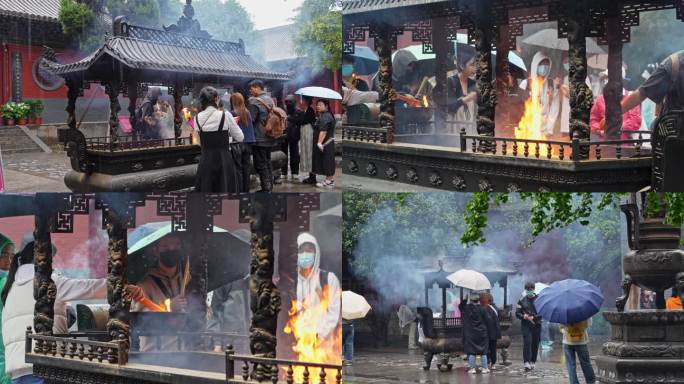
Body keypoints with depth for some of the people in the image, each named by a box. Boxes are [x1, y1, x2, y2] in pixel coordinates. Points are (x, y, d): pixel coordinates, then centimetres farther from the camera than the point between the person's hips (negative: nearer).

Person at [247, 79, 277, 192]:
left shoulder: (255, 102, -16)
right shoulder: (269, 100, 10)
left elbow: (250, 119, -19)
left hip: (259, 139, -8)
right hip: (270, 138, 8)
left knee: (261, 164, -3)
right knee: (267, 162, 16)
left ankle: (265, 188, -3)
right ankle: (270, 186, 21)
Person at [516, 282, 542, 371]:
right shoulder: (522, 300, 7)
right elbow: (517, 313, 8)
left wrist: (534, 317, -15)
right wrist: (524, 316, -12)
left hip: (536, 325, 0)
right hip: (526, 325, 0)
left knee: (535, 344, 4)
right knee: (527, 342, -13)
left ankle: (532, 362, 16)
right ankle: (526, 362, -17)